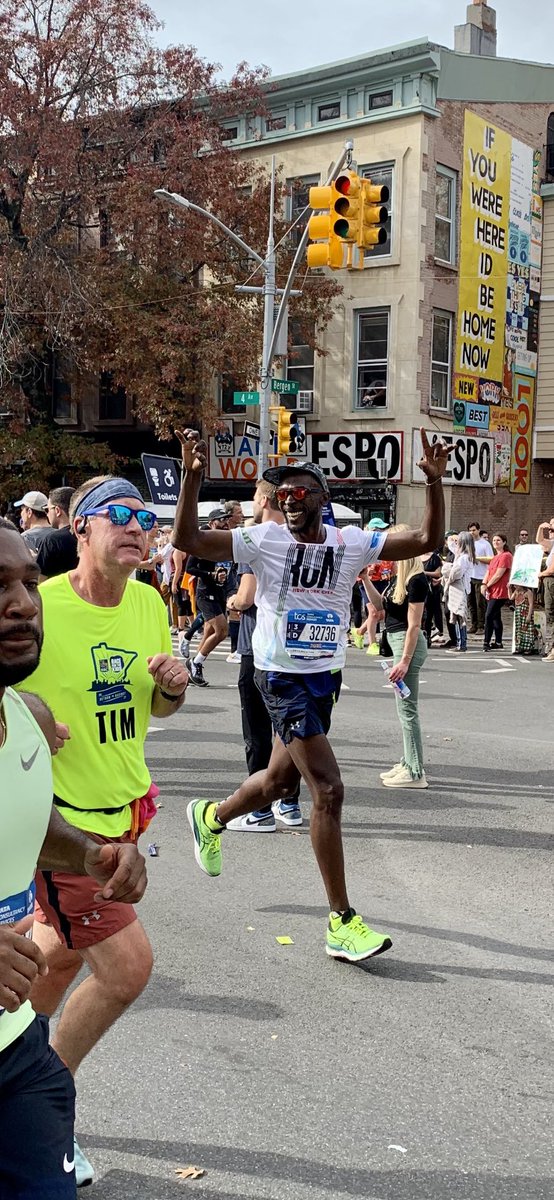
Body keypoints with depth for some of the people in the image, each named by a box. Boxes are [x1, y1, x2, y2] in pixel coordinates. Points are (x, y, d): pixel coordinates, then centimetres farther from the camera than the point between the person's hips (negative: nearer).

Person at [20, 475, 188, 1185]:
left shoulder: (149, 604, 1)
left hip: (123, 808, 7)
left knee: (60, 953, 21)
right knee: (127, 966, -6)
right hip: (62, 818, -7)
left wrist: (173, 684, -7)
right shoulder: (40, 608, -21)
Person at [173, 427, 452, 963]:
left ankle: (211, 817, 52)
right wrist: (192, 475, -26)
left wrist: (434, 480, -17)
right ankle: (342, 921, -3)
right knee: (329, 790, -13)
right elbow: (188, 540, -16)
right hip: (282, 677, -5)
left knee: (279, 780, 21)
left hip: (326, 677, 5)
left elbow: (427, 539, -5)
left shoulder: (350, 543, -1)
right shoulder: (264, 540, -10)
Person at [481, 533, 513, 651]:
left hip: (499, 592, -9)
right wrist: (484, 584, -5)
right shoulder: (495, 557, 19)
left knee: (489, 616, -13)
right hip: (491, 592, 9)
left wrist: (487, 586, -8)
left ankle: (486, 642, -11)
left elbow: (498, 575, -16)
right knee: (496, 617, 12)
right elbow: (488, 572, 13)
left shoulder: (506, 556, -11)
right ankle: (498, 643, 18)